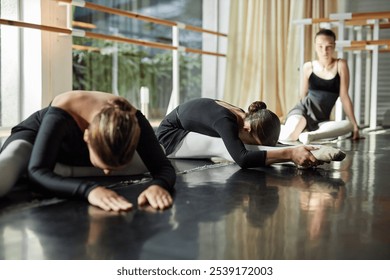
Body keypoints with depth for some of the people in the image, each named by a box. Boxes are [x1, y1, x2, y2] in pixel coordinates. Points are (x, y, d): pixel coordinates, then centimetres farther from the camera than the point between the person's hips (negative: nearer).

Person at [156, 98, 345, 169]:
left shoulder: (245, 119, -13)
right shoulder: (225, 120, -39)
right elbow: (243, 159, -53)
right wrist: (290, 154, -57)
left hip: (190, 134, 9)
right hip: (169, 137, -9)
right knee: (222, 147, -33)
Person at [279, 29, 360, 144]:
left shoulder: (340, 65, -2)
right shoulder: (308, 67, 1)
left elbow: (344, 96, -3)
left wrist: (355, 125, -7)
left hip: (320, 120, 1)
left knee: (349, 126, -28)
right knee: (287, 138, -32)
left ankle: (311, 135, -29)